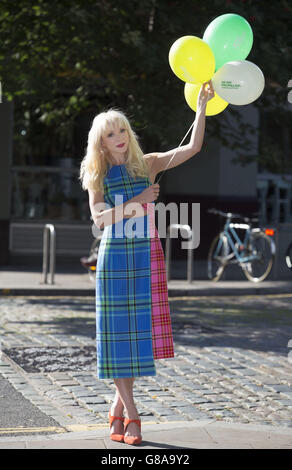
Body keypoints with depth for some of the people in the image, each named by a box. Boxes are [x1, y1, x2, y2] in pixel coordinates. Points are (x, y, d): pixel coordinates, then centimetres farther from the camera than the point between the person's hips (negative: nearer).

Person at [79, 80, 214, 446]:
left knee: (141, 332, 0)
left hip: (147, 255, 1)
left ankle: (118, 409, 15)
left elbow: (193, 147, -2)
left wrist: (202, 105, -10)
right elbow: (100, 218, -9)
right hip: (114, 256, -1)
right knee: (117, 333, -3)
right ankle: (130, 416, 3)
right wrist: (136, 203, -21)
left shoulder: (148, 165, 7)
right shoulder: (97, 177, 6)